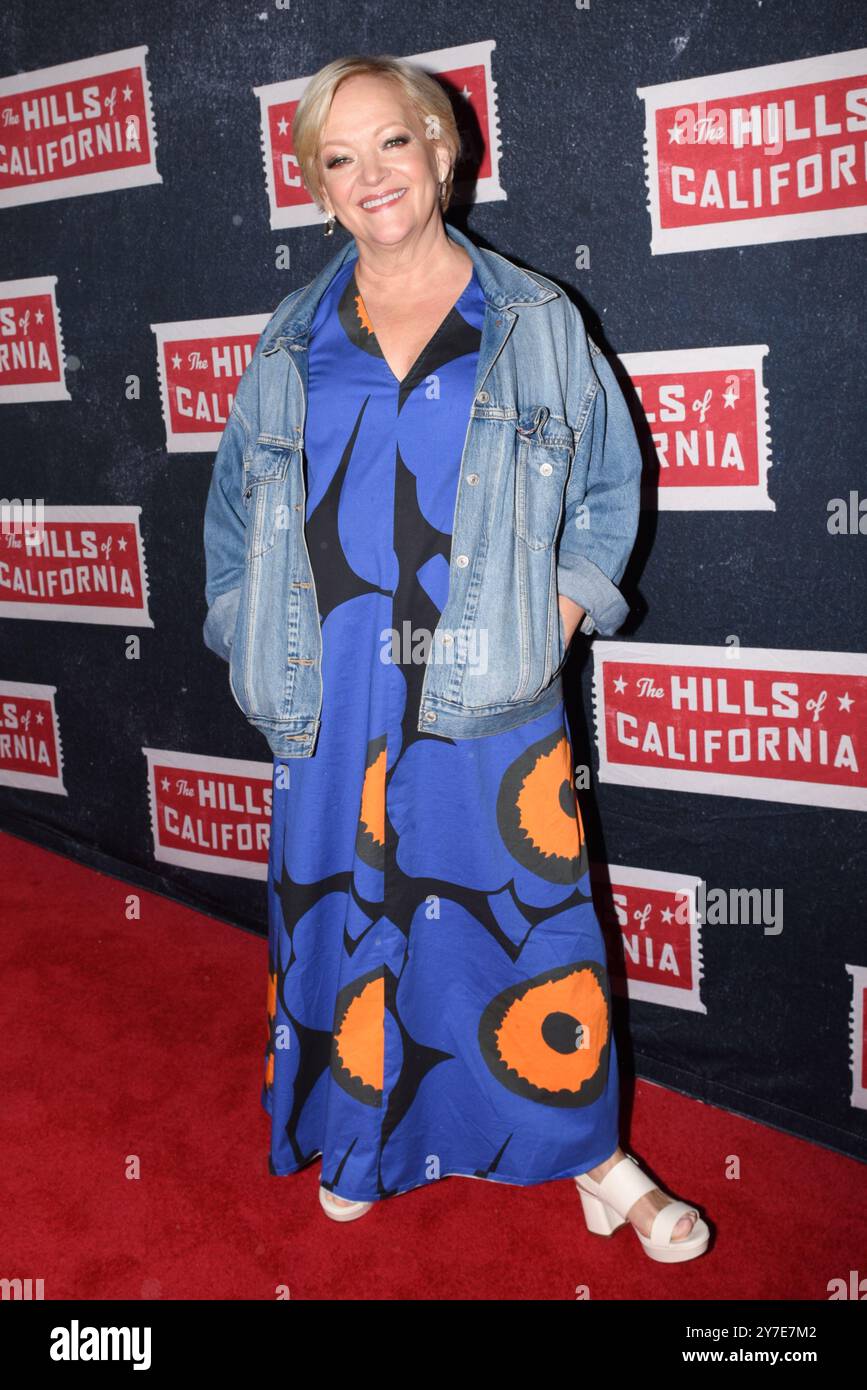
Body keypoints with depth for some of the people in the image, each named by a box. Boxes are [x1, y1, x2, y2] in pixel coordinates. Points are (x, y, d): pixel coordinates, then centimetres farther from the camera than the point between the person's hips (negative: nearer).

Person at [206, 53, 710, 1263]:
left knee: (530, 905, 5)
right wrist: (257, 629, 5)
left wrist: (566, 609, -3)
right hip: (338, 696, 2)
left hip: (492, 690, -1)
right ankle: (362, 1141, 36)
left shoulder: (533, 321, 3)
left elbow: (613, 479, 9)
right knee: (343, 903, 12)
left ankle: (590, 1157, 26)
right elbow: (240, 497, 16)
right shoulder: (299, 343, 7)